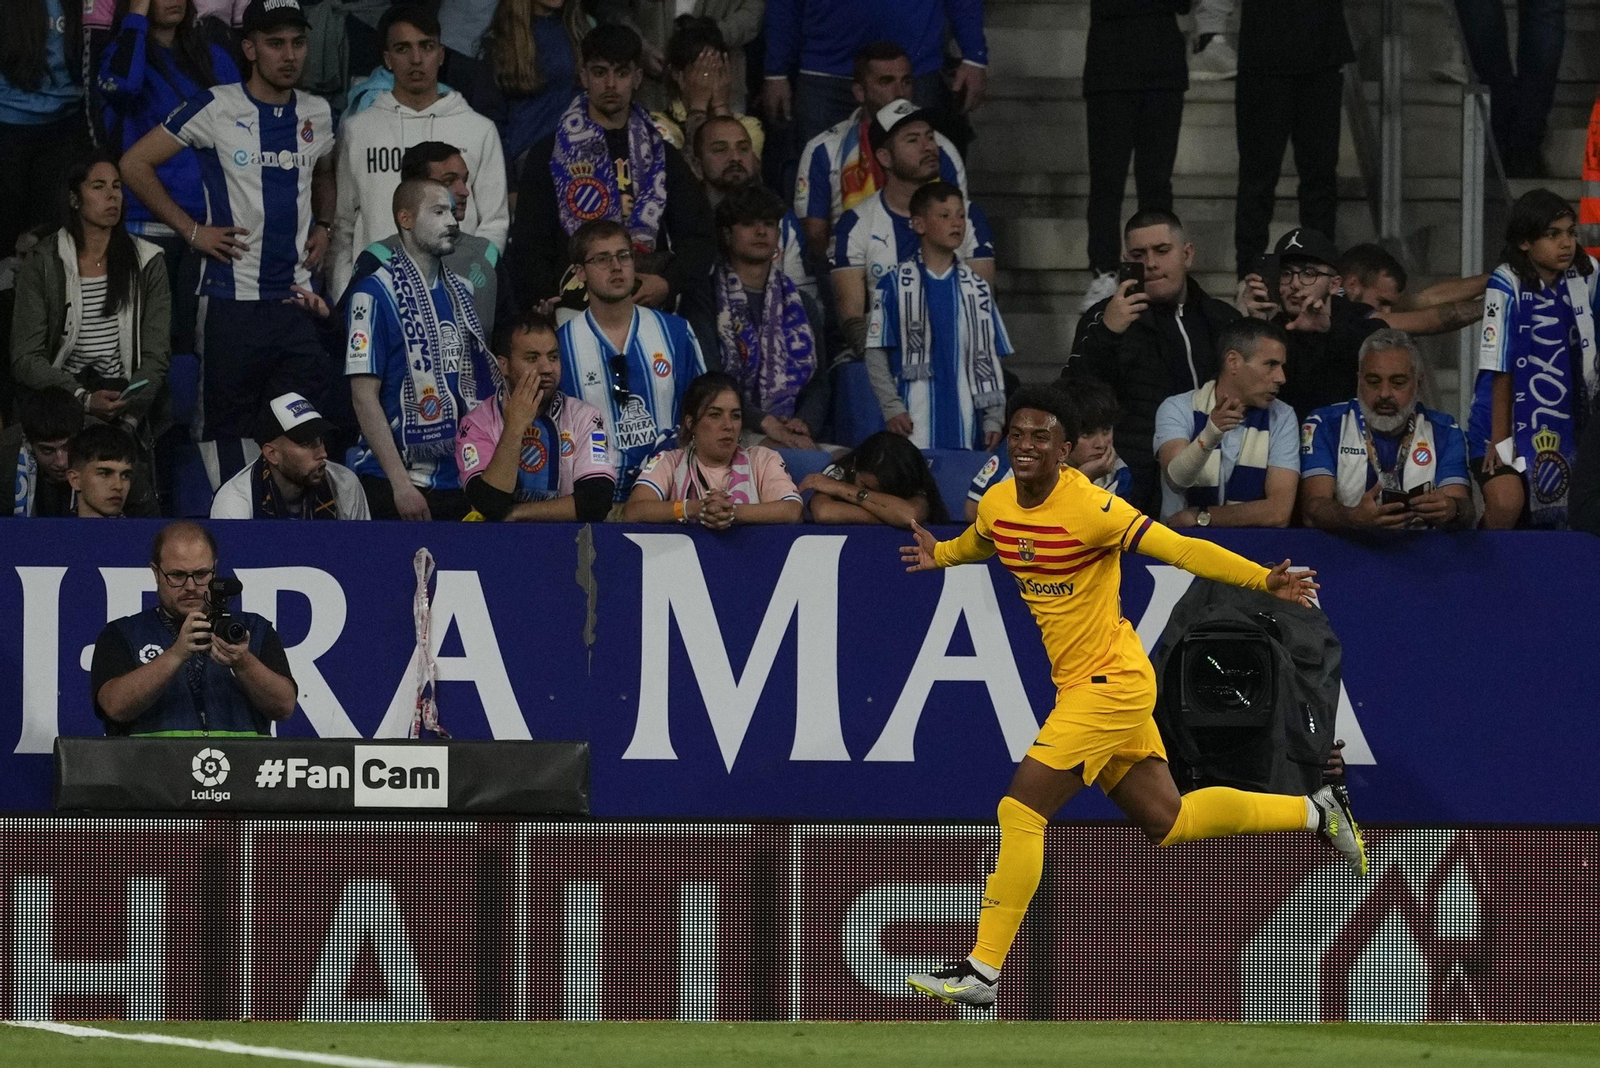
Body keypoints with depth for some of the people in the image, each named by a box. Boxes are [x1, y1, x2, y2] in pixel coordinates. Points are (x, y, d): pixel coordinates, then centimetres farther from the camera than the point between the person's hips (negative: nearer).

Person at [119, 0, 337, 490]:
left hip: (297, 302, 4)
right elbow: (134, 164, -2)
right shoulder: (217, 109, -5)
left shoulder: (317, 114, 10)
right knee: (228, 429, 1)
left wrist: (322, 227, 14)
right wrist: (192, 230, -5)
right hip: (232, 298, -4)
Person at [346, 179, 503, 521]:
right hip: (391, 482, -6)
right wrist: (400, 482, -17)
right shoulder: (375, 294, -7)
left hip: (458, 481, 6)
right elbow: (364, 397, -11)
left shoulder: (461, 292, 14)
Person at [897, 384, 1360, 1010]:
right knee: (1167, 821, 16)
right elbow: (978, 543, 31)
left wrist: (1263, 580, -32)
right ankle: (1314, 811, 32)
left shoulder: (1088, 508, -21)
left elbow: (1180, 550, -24)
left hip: (1111, 683, -9)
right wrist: (941, 554, 16)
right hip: (1080, 684, 9)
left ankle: (983, 970, -8)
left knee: (1021, 811, -13)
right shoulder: (997, 506, 3)